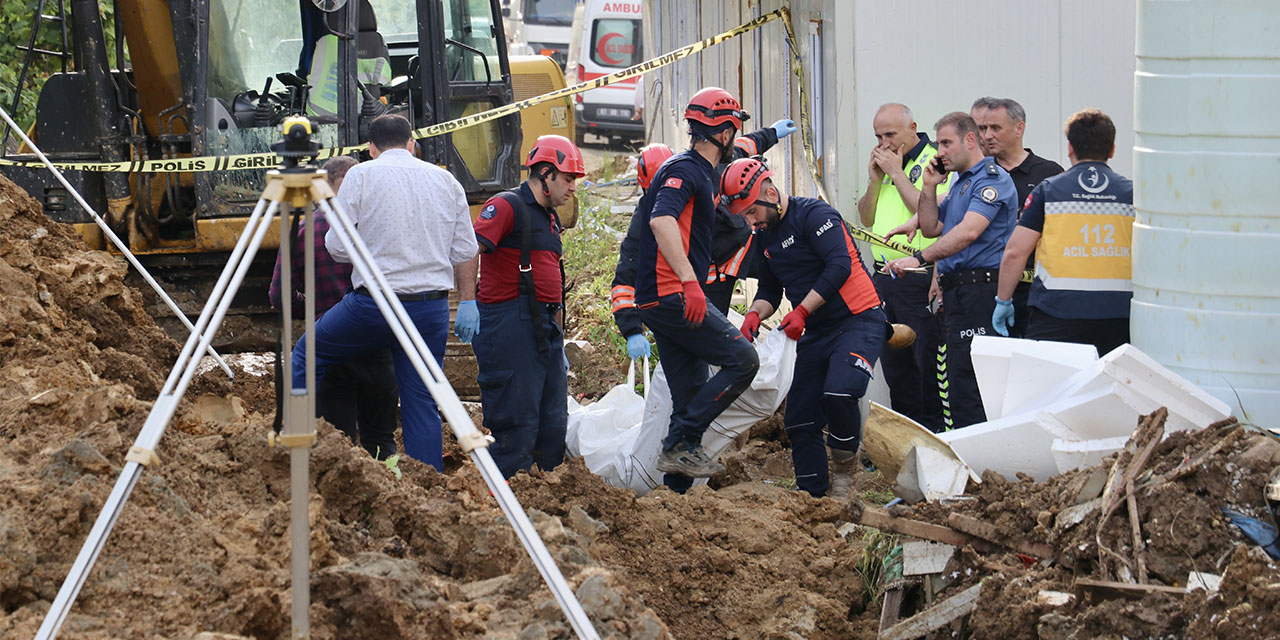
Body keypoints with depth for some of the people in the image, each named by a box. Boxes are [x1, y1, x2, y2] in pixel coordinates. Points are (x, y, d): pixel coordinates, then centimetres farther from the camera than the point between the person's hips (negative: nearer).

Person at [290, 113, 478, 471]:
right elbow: (465, 253, 8)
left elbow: (338, 247, -5)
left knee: (307, 355, 16)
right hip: (433, 307, 3)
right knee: (422, 403, 8)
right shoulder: (445, 180, 9)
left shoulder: (362, 176, -2)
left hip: (374, 305, -3)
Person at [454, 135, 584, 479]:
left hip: (545, 328, 9)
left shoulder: (549, 218, 23)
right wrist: (467, 301, -33)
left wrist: (559, 343, 27)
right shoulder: (506, 206, -7)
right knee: (517, 424, -11)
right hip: (510, 325, -9)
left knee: (553, 424, 9)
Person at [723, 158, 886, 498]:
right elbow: (770, 290, 19)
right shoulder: (765, 235, 13)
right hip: (816, 333, 9)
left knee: (838, 395, -29)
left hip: (858, 321, -9)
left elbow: (840, 266, -23)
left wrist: (802, 311, -23)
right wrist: (755, 314, -3)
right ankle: (813, 495, 12)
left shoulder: (813, 214, -13)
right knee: (799, 420, 2)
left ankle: (844, 475, -9)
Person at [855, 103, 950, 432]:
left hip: (919, 279, -9)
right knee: (894, 363, 13)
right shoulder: (885, 163, 17)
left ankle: (934, 432, 0)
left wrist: (897, 173, -14)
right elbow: (867, 219, 18)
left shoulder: (935, 162, -9)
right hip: (883, 278, 9)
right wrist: (876, 180, 2)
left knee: (927, 362, -5)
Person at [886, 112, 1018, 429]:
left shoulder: (992, 178, -9)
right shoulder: (959, 182, 22)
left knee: (965, 382, -13)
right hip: (956, 292, 10)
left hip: (980, 290, -10)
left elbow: (968, 231, -22)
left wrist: (920, 259, -26)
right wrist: (929, 188, 10)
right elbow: (931, 229, 24)